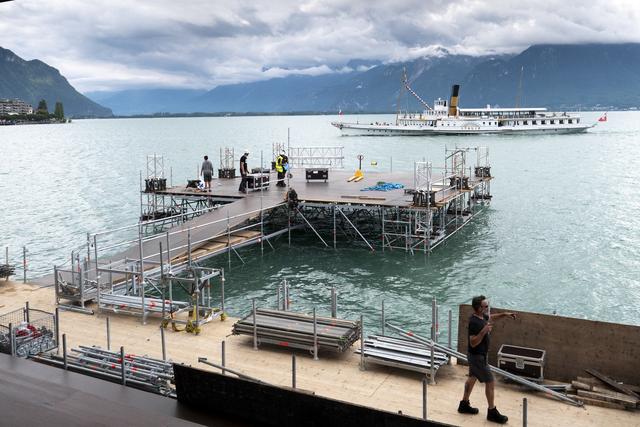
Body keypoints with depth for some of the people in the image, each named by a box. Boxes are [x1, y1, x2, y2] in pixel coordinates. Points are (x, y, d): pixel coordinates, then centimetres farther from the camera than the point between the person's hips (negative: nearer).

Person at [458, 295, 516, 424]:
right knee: (490, 382, -1)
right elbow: (473, 343, -30)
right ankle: (492, 412, 11)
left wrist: (505, 314, 15)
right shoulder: (474, 322, -28)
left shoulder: (482, 316, 1)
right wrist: (483, 331, -38)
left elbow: (490, 317, 25)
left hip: (476, 356, 10)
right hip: (478, 357, -10)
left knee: (472, 377, 20)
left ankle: (464, 405, 33)